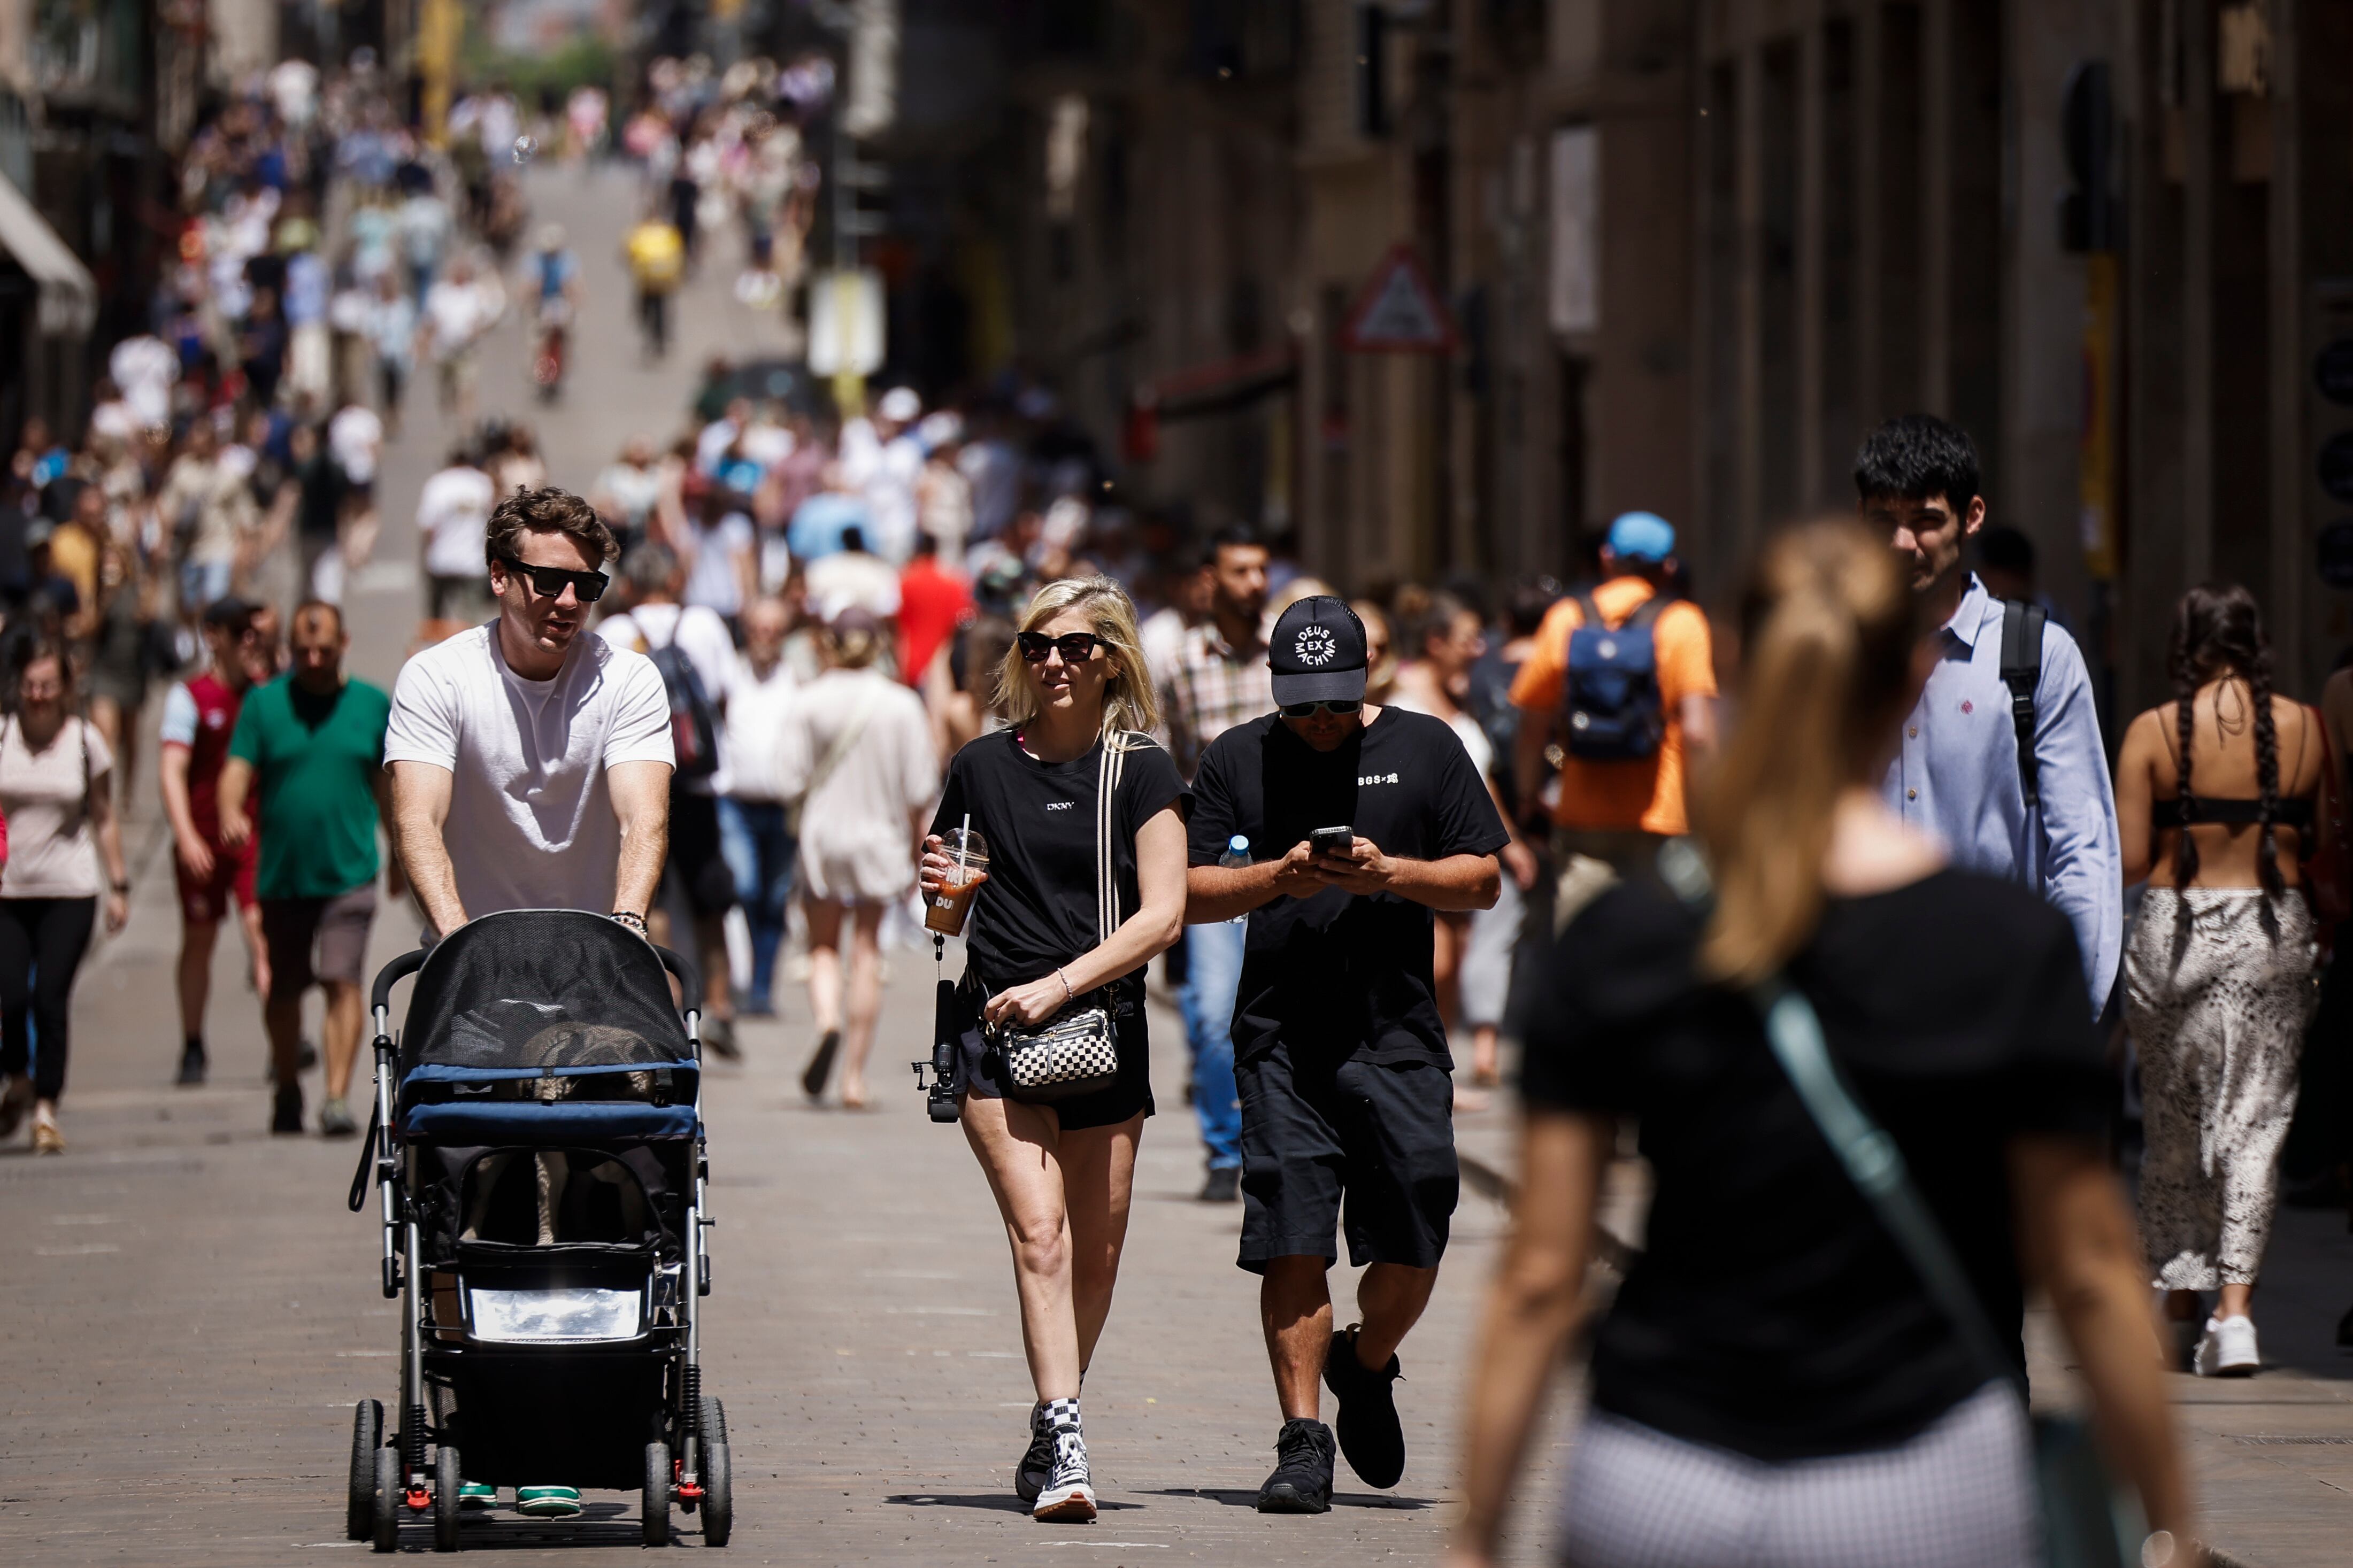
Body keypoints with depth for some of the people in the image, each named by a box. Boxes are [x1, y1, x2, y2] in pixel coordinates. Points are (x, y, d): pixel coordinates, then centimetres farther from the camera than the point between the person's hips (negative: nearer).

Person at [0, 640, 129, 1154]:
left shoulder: (85, 740, 2)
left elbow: (104, 819, 9)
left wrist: (119, 885, 7)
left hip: (70, 890, 0)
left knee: (51, 998, -7)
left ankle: (46, 1107, 2)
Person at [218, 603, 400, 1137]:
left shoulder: (373, 705, 6)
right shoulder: (264, 703, 3)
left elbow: (387, 784, 16)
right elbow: (237, 770, -6)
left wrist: (399, 854, 21)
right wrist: (231, 812, -27)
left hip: (349, 873, -1)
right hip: (280, 874, 1)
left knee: (343, 983, -14)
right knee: (282, 990, 11)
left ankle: (337, 1098, -17)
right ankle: (287, 1090, 30)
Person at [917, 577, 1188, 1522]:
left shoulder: (1140, 773, 2)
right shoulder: (981, 769, 9)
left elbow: (1162, 916, -5)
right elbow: (946, 913, 21)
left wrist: (1058, 984, -14)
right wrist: (939, 887, -3)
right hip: (995, 1028, 0)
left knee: (1096, 1249, 4)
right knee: (1039, 1229, -15)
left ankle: (1050, 1438, 21)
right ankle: (1062, 1443, -22)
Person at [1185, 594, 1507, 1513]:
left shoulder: (1425, 749, 9)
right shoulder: (1237, 759, 9)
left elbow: (1482, 881, 7)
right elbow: (1191, 893, 7)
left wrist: (1390, 873, -10)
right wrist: (1276, 877, -11)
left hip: (1399, 1036, 0)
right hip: (1280, 1039, 0)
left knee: (1413, 1245, -2)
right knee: (1291, 1242, -8)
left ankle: (1367, 1366, 28)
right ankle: (1303, 1443, -3)